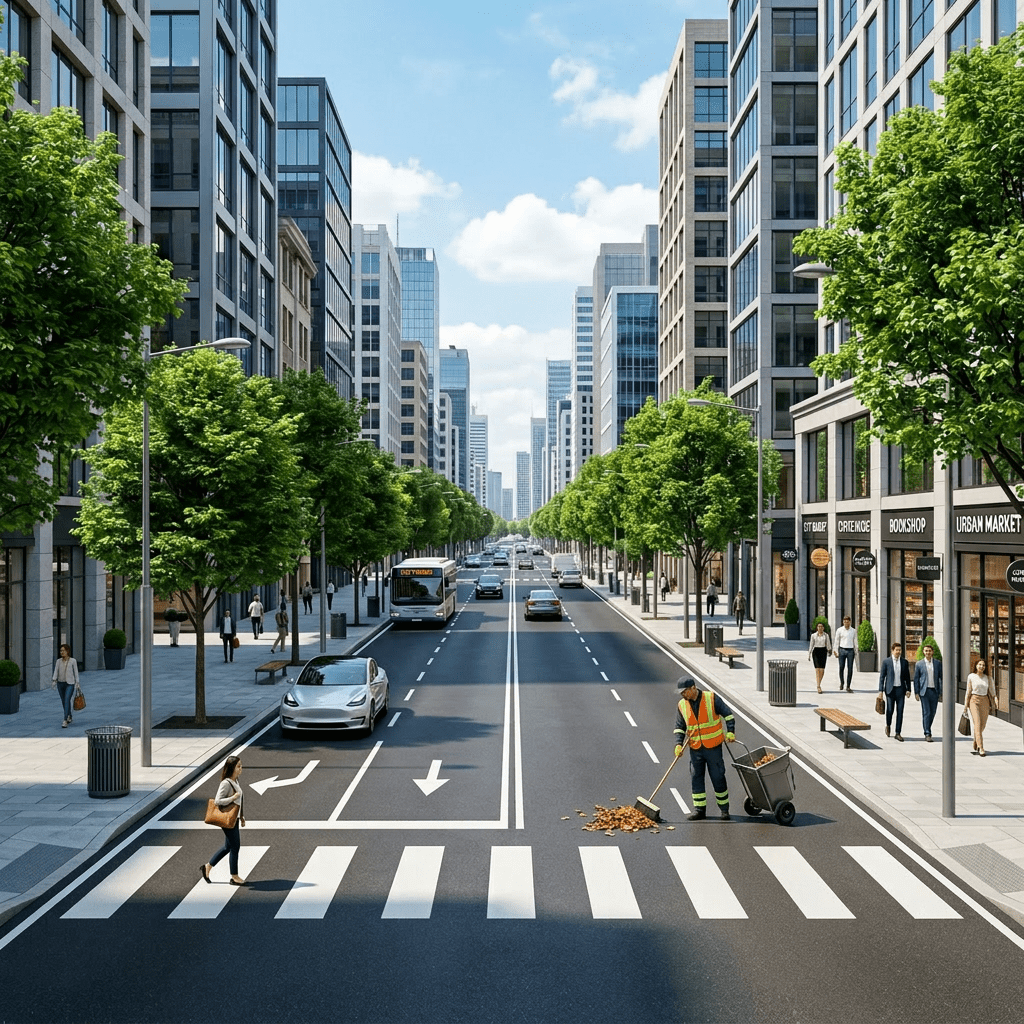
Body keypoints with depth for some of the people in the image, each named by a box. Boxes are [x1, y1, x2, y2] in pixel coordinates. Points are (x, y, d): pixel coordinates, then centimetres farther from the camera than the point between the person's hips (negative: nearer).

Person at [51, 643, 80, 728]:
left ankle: (65, 721, -23)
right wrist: (54, 681, -16)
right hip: (60, 684, 5)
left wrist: (77, 683, -3)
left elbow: (76, 672, -1)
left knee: (66, 701, -18)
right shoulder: (58, 661, 5)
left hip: (70, 684, -4)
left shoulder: (73, 661, -4)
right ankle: (69, 717, 35)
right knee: (64, 702, 14)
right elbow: (56, 672, -1)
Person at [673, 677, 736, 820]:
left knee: (718, 778, 3)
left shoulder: (711, 698, -8)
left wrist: (730, 732, -12)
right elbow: (679, 727, 4)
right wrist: (678, 744, -9)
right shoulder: (681, 705, 0)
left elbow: (728, 715, -3)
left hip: (713, 747, -3)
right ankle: (699, 810, 10)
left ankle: (724, 810, 15)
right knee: (696, 778, 2)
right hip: (695, 748, 3)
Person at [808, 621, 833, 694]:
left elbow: (828, 644, 2)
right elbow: (811, 645, 8)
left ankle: (819, 684, 20)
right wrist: (809, 655, 6)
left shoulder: (826, 635, 6)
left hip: (823, 652, 1)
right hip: (816, 652, -1)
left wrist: (830, 650, -16)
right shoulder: (813, 635, 5)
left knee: (822, 670, -4)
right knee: (817, 669, -11)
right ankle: (818, 687, -12)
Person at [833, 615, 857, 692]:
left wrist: (855, 651, 8)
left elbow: (855, 642, 11)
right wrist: (836, 652, 2)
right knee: (841, 668, 2)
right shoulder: (839, 630, 4)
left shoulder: (853, 631, 7)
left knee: (850, 669, -1)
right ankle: (841, 683, 26)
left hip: (850, 650, 1)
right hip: (842, 650, -1)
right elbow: (837, 642, 6)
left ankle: (848, 687, 5)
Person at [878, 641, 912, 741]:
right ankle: (888, 726, 27)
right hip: (890, 689, -2)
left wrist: (908, 689, 4)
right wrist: (880, 690, -5)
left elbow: (907, 677, 11)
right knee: (890, 710, -3)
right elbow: (882, 677, 1)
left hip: (901, 689, 2)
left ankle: (898, 733, 6)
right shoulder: (886, 662, 0)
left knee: (900, 711, 0)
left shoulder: (905, 662, 7)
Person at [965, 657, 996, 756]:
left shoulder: (988, 678, 7)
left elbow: (991, 692, 12)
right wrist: (966, 705, 3)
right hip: (974, 701, -3)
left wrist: (993, 704, 7)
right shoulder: (971, 677, 1)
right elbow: (968, 692, 4)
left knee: (982, 726, 4)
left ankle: (975, 747, 24)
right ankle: (981, 748, -20)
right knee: (977, 724, -15)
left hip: (985, 701, 3)